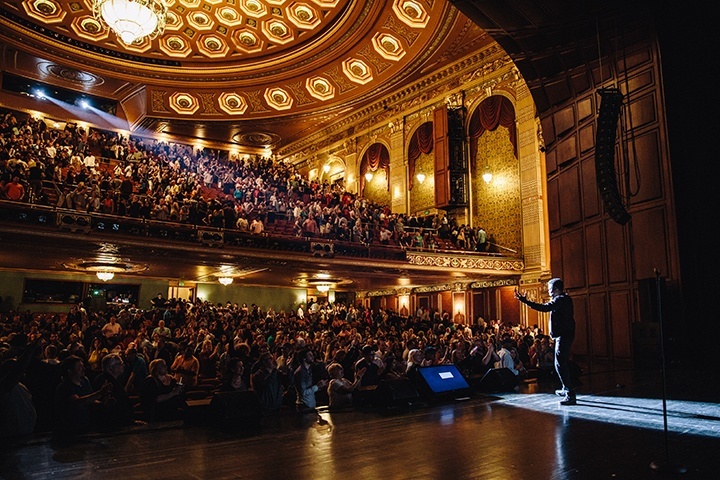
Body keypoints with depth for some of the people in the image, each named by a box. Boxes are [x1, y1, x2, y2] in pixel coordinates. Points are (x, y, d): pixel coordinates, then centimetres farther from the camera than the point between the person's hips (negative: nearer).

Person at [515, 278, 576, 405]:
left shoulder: (560, 300, -17)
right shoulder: (565, 299, 14)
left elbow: (545, 308, -32)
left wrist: (525, 301, -35)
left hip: (563, 336, -11)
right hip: (567, 334, 11)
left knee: (560, 364, -9)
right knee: (563, 363, 22)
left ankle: (570, 395, -9)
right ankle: (566, 389, 36)